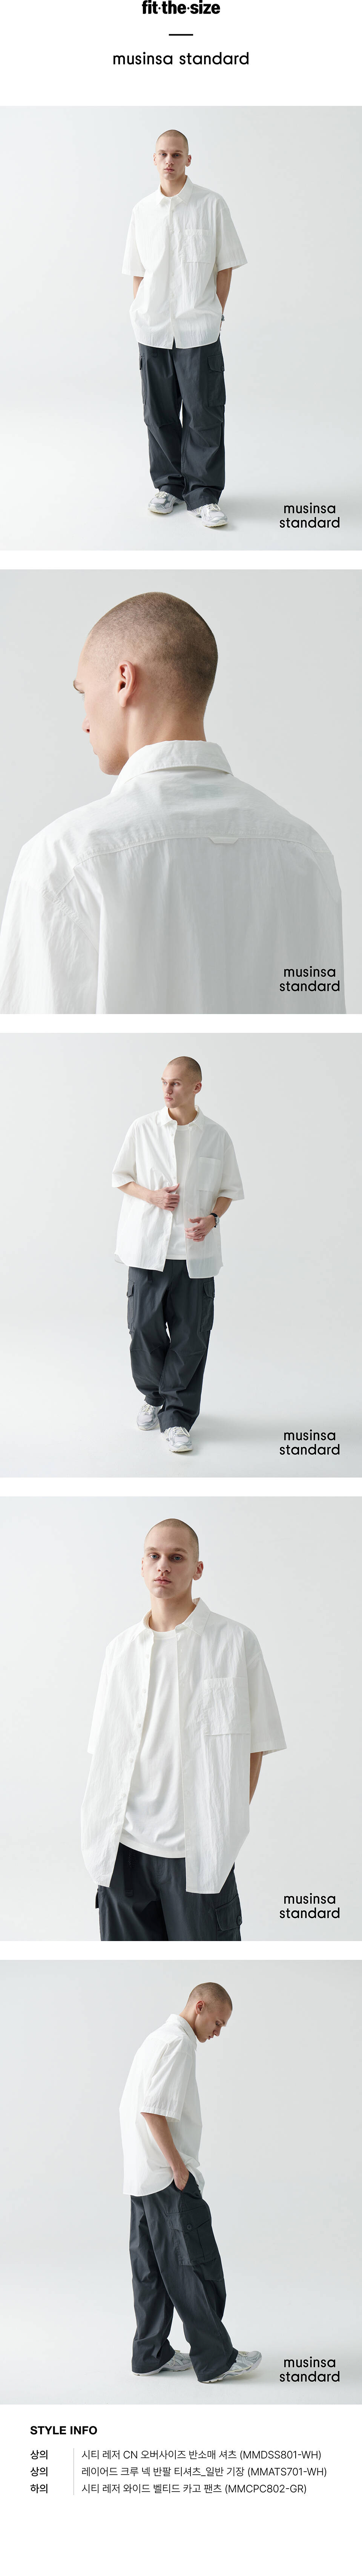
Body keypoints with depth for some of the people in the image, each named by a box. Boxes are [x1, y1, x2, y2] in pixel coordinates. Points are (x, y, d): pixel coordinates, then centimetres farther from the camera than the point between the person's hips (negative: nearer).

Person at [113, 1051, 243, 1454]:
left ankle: (177, 1416, 7)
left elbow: (229, 1189, 11)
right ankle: (154, 1396, 26)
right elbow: (121, 1178, 9)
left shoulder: (217, 1137, 2)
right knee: (145, 1328, 1)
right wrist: (152, 1197, -9)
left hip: (196, 1252, 0)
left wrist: (212, 1218, -8)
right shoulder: (143, 1129, 0)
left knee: (190, 1336, -2)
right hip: (149, 1249, 0)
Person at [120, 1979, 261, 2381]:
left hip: (143, 2178, 10)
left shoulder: (158, 2039, 18)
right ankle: (215, 2359, -1)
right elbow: (153, 2109, -23)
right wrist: (178, 2166, -18)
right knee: (196, 2267, -5)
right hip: (168, 2180, -10)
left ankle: (151, 2356, 15)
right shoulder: (178, 2044, -14)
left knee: (152, 2269, 11)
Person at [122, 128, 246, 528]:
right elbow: (137, 272, 14)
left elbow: (226, 266, 2)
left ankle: (204, 494, 1)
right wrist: (142, 315, 5)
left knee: (204, 414, -5)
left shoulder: (212, 205, -1)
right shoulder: (143, 211, 8)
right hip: (153, 329, 3)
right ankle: (168, 484, 20)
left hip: (199, 329, -3)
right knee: (160, 413, 7)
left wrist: (214, 315, -2)